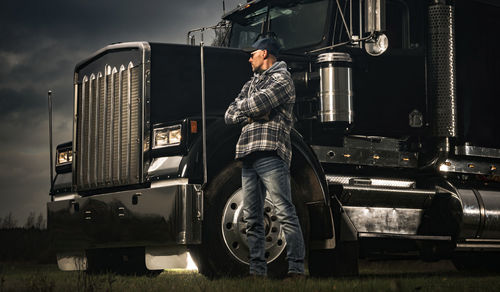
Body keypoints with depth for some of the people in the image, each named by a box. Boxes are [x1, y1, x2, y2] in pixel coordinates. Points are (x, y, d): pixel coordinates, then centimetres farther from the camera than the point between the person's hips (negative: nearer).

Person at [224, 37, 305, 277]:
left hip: (270, 153, -8)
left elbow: (255, 104, -11)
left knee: (285, 212, -12)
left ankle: (296, 269, -13)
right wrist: (249, 112, 2)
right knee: (252, 217, 5)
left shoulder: (281, 78, 3)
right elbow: (229, 116, 21)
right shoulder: (251, 84, 28)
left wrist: (242, 105, 10)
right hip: (248, 155, 8)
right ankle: (257, 270, 8)